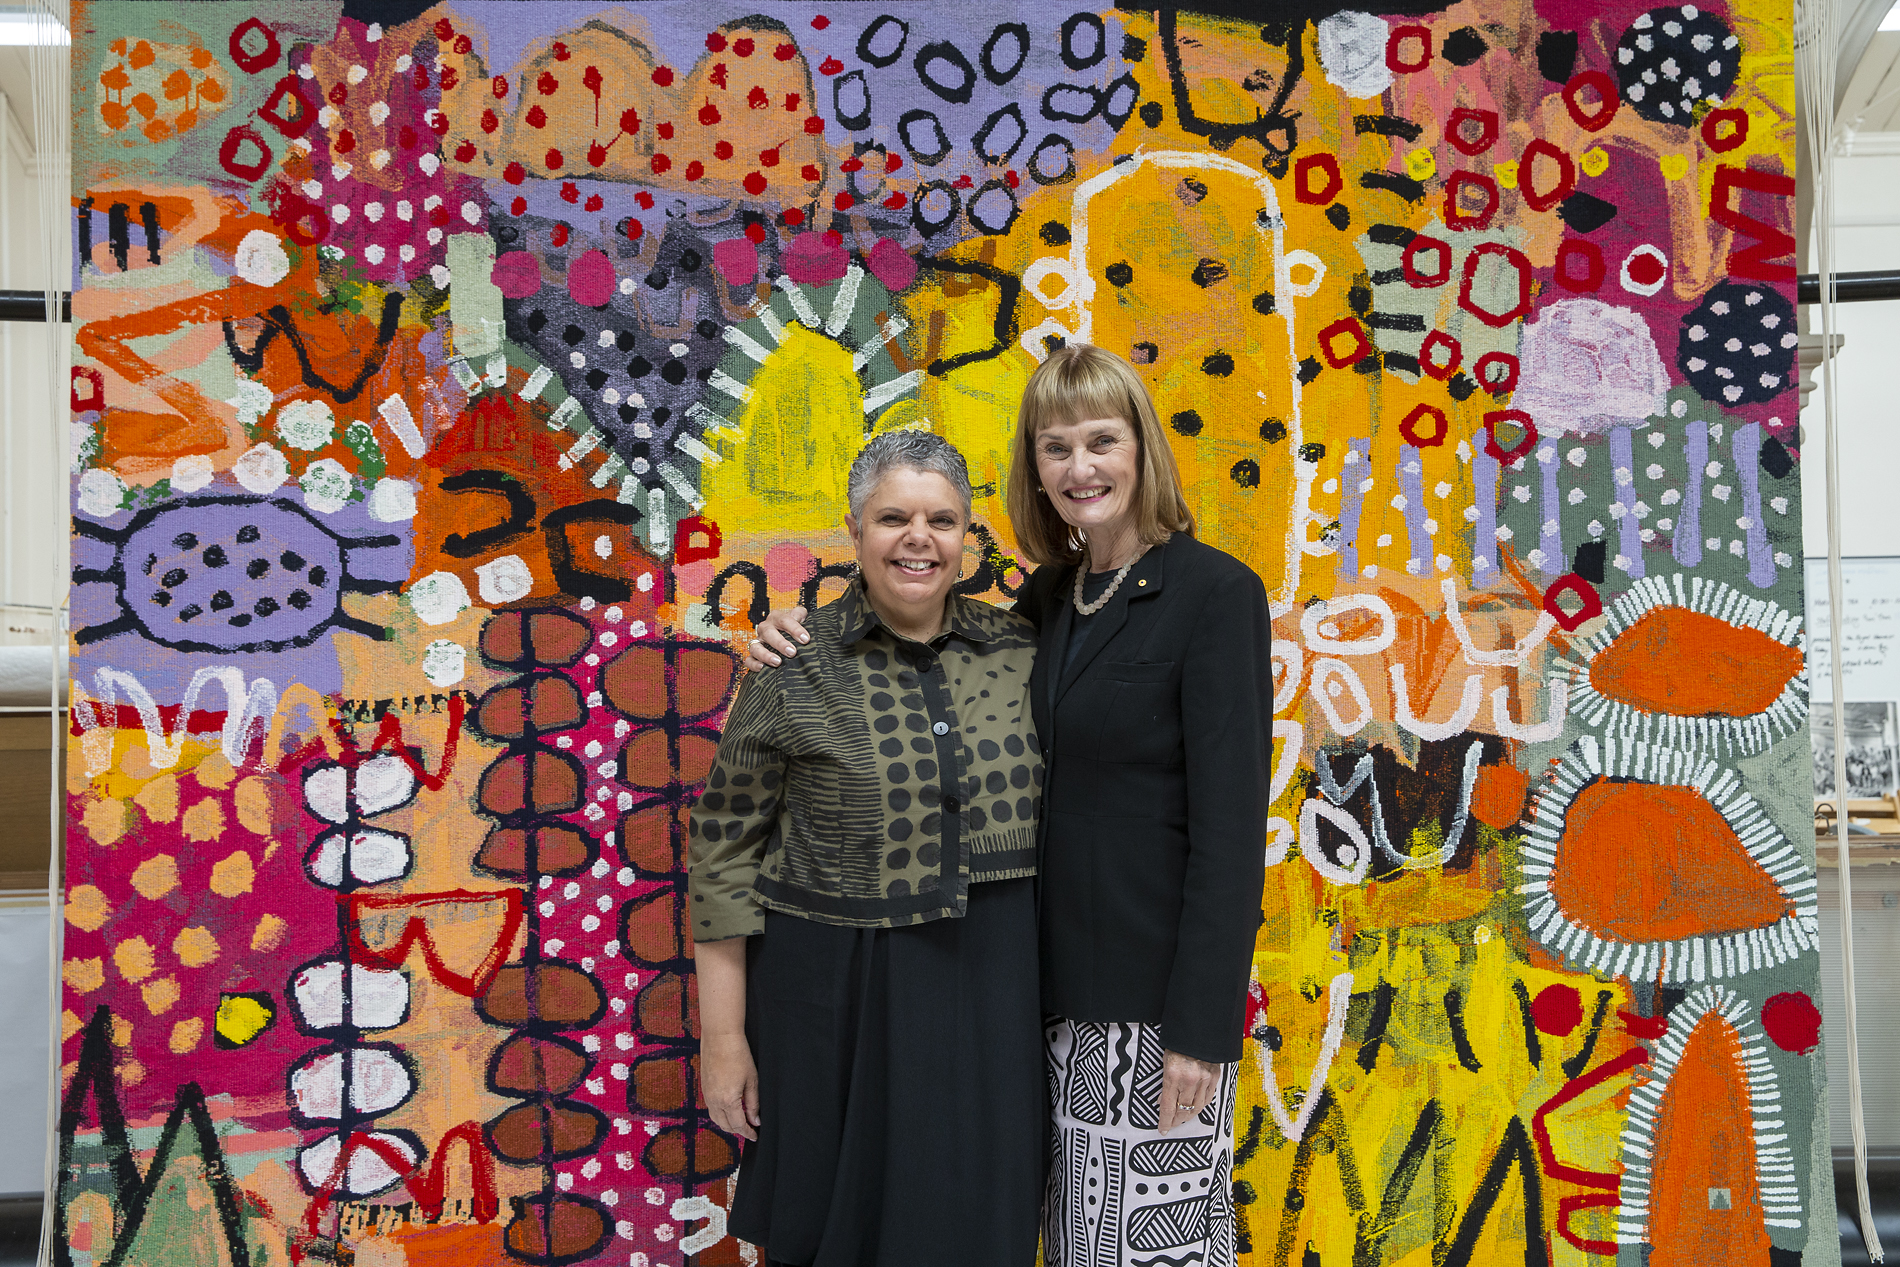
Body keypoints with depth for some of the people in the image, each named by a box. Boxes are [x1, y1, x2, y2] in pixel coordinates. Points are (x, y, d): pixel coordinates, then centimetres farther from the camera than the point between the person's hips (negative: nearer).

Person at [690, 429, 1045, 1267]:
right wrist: (722, 1037, -5)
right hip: (838, 992, -2)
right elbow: (724, 857, -5)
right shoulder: (795, 670, -8)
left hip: (991, 992, 3)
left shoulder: (1019, 652, 1)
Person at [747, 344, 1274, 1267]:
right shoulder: (1044, 600, 10)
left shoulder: (1215, 593, -10)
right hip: (1058, 982, 6)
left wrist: (1203, 1025, -17)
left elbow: (1230, 823, -14)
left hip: (1155, 986, -6)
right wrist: (803, 648, 1)